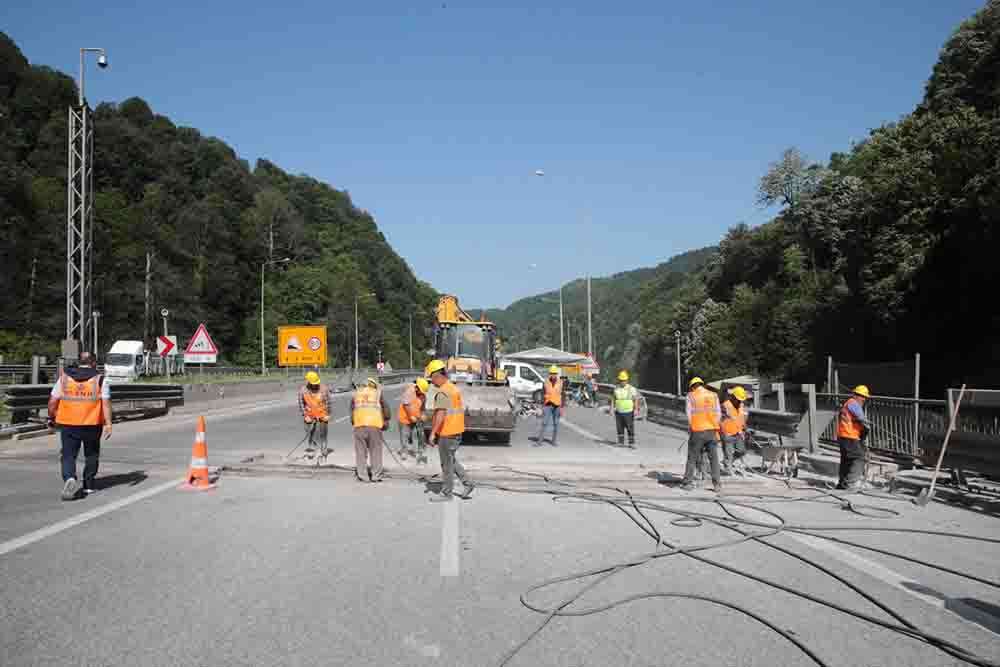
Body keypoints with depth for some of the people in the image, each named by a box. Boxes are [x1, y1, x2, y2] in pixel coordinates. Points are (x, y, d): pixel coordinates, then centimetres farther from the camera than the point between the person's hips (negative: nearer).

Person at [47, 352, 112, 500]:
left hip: (68, 424, 1)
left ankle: (69, 479, -19)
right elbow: (106, 403, -10)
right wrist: (108, 424, -10)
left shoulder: (64, 378, 3)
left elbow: (53, 401, 3)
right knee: (91, 455, 16)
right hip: (92, 425, -1)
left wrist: (51, 418, 17)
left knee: (68, 456, 6)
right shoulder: (100, 379, -3)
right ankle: (88, 485, 22)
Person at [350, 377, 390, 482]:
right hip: (375, 424, -2)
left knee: (360, 450, 8)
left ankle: (360, 474, 6)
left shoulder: (356, 393, 18)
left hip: (359, 424, 2)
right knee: (375, 450, 5)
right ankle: (376, 475, 5)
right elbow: (385, 408, 6)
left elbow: (352, 410, 18)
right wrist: (386, 421, 16)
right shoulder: (377, 392, 11)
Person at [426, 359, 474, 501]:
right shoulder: (454, 388, 12)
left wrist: (432, 433, -29)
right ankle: (467, 484, 18)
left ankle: (446, 493, 12)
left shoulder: (443, 392, -19)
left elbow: (440, 414, -29)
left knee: (447, 463, 2)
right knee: (452, 460, 20)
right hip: (457, 431, 9)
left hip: (447, 433, -9)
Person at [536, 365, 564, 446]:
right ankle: (540, 440, -3)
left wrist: (562, 408, -3)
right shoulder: (545, 383, 1)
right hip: (547, 405, 0)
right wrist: (542, 406, 2)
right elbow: (543, 395, 6)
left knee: (556, 424, 7)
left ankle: (554, 441, 16)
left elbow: (563, 396, 1)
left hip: (557, 406, 1)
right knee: (544, 423, -5)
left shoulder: (561, 383, 0)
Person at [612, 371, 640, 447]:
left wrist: (636, 409, -11)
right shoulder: (616, 389, 6)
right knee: (619, 428, 7)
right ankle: (620, 442, 18)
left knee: (630, 428, -2)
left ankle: (631, 443, 5)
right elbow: (613, 399, 13)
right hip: (618, 412, 3)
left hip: (628, 412, -3)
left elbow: (636, 399, -4)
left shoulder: (631, 389, -4)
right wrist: (612, 408, 6)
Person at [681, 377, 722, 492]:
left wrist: (691, 427, 8)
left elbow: (689, 414, -3)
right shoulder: (713, 395, 9)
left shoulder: (691, 396, 1)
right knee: (714, 458, 7)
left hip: (698, 431, -2)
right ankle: (717, 484, 5)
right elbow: (718, 413, 8)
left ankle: (688, 482, 10)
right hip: (712, 430, 2)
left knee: (692, 458, 7)